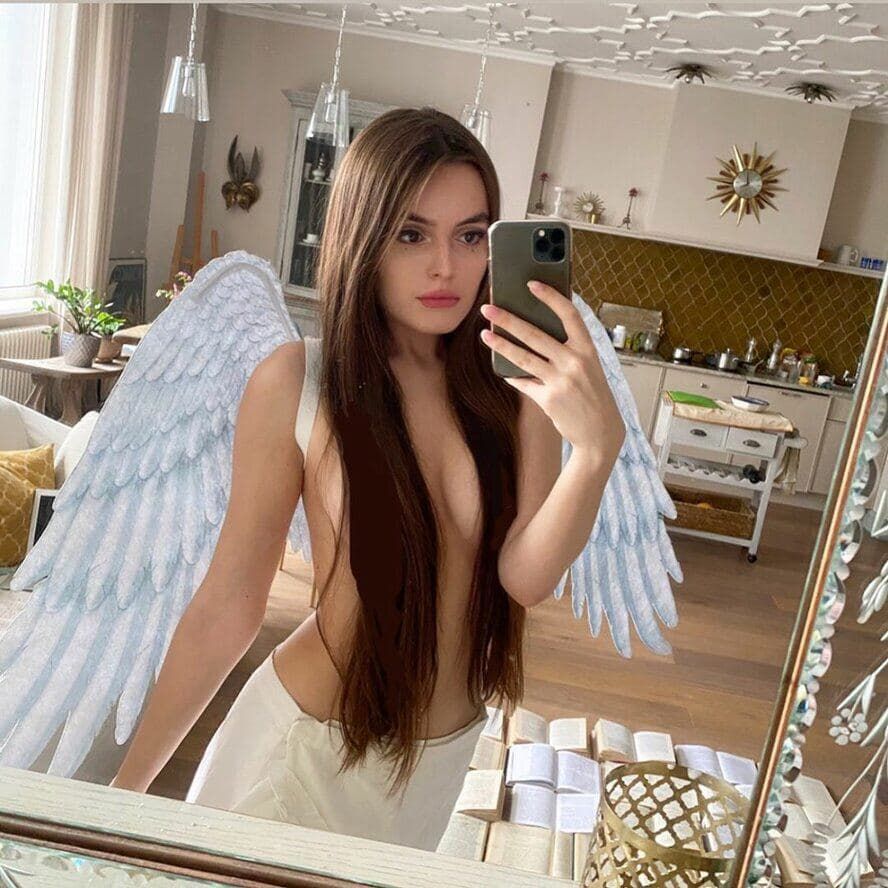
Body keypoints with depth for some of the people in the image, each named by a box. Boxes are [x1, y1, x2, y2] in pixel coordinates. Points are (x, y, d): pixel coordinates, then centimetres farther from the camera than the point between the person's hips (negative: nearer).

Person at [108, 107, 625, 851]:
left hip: (446, 752, 4)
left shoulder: (522, 381, -12)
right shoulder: (296, 384, -19)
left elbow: (528, 575, -20)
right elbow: (228, 605, -13)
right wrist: (127, 786, -7)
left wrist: (598, 446, -38)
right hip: (309, 741, -3)